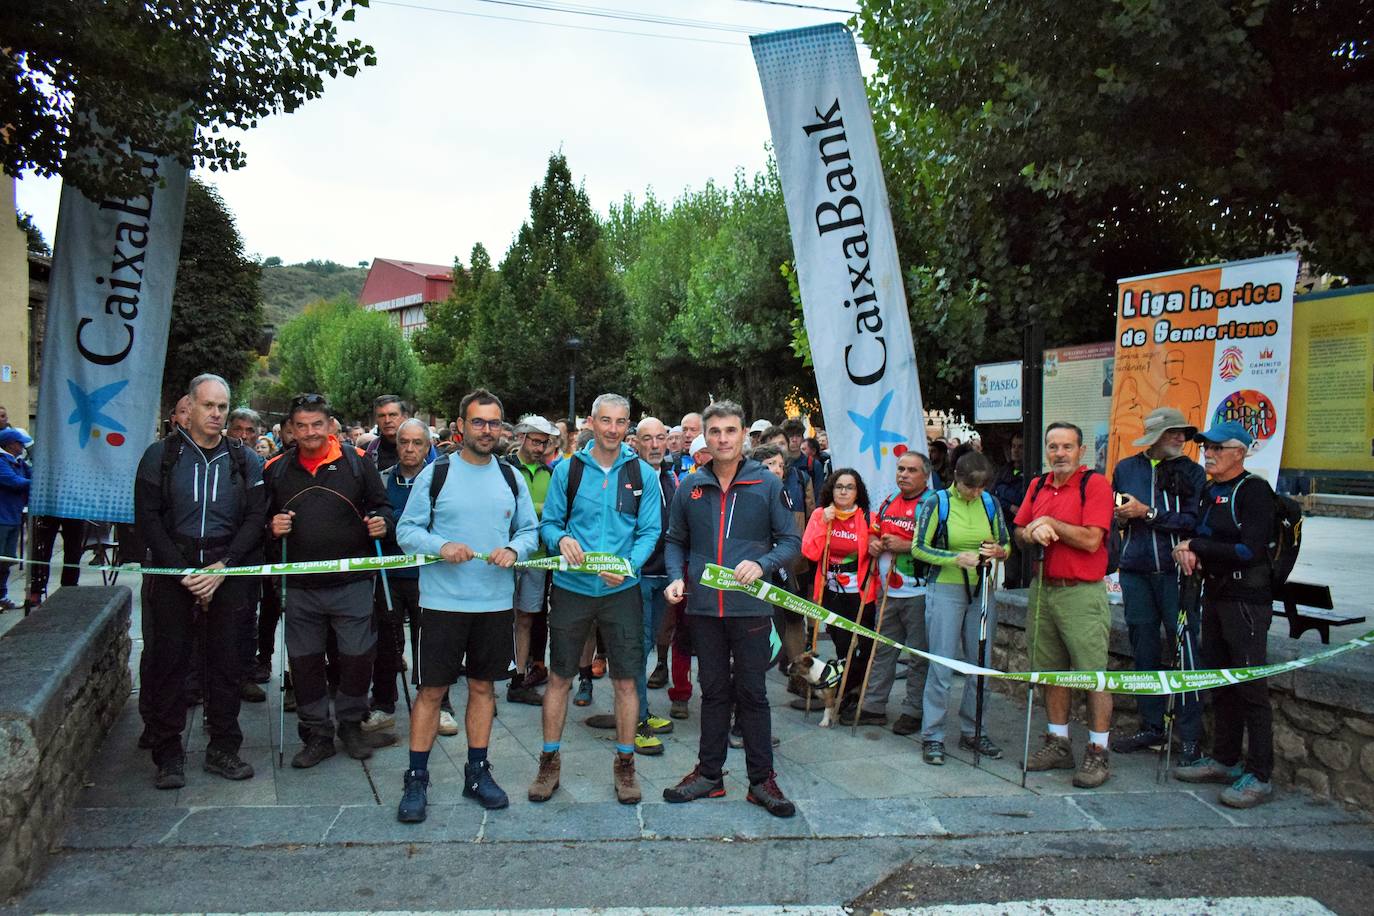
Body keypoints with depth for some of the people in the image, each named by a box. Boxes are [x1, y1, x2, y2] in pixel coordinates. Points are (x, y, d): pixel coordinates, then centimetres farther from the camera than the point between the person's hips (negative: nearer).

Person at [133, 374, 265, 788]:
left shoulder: (246, 460, 6)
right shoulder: (161, 455, 3)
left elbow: (255, 518, 2)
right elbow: (147, 518, -2)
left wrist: (222, 567, -11)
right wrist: (183, 572, -10)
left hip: (229, 572, 1)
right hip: (171, 570, -1)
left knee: (227, 661, 5)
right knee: (167, 659, 1)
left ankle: (222, 748, 16)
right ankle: (167, 753, 13)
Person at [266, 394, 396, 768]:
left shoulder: (356, 462, 1)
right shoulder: (277, 470, 8)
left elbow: (382, 506, 7)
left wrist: (382, 523, -14)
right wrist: (273, 527, -6)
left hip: (352, 582, -2)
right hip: (300, 586, 2)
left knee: (358, 656, 3)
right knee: (304, 661, 9)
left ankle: (351, 725, 25)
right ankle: (317, 734, 24)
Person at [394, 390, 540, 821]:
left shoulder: (512, 478, 7)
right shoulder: (435, 474, -2)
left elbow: (530, 529, 11)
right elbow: (406, 530, -3)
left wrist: (514, 550, -10)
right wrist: (441, 546, -21)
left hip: (496, 602, 3)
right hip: (443, 602, -3)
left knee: (483, 687, 13)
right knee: (432, 690, 2)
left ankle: (477, 772, 26)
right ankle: (416, 779, 15)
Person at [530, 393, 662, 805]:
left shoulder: (642, 474, 0)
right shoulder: (567, 469, 1)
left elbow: (649, 531, -1)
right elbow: (548, 522, 4)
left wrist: (629, 565, -19)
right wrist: (561, 539, -19)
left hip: (621, 590, 0)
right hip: (571, 587, 0)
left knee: (625, 681, 6)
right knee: (559, 677, 8)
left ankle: (624, 764, 22)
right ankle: (549, 762, 24)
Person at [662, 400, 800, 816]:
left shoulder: (768, 485, -2)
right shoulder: (690, 487, 6)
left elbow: (790, 540, 0)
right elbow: (675, 541, 14)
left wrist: (762, 565, -17)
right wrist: (677, 576, -4)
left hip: (750, 606, -2)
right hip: (703, 607, 3)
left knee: (752, 693, 5)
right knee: (713, 692, 14)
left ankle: (761, 779, 17)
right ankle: (709, 774, 25)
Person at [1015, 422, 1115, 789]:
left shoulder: (1095, 484, -8)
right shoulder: (1037, 486, 12)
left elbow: (1091, 540, -17)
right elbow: (1019, 532, 14)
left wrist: (1049, 522, -10)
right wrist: (1032, 534, -8)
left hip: (1082, 593, -6)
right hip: (1043, 590, 7)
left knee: (1093, 674, -3)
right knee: (1052, 671, 13)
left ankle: (1098, 753, 7)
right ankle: (1058, 744, 25)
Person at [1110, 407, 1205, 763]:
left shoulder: (1192, 472, 3)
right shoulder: (1126, 468, 12)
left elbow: (1191, 520, -8)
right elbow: (1113, 514, 20)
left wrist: (1147, 513, -11)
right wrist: (1120, 516, -1)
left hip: (1176, 572, -3)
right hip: (1136, 572, 3)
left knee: (1184, 649, -6)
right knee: (1143, 649, 9)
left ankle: (1191, 736, 3)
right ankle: (1151, 727, 21)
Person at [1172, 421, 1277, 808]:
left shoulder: (1254, 490, -12)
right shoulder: (1210, 491, 13)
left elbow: (1251, 550, -20)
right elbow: (1197, 535, 19)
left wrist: (1195, 547, -13)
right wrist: (1188, 552, -4)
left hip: (1247, 599, -9)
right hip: (1215, 595, 9)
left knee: (1250, 688, -5)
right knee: (1219, 683, 15)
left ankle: (1259, 776, 1)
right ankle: (1225, 760, 27)